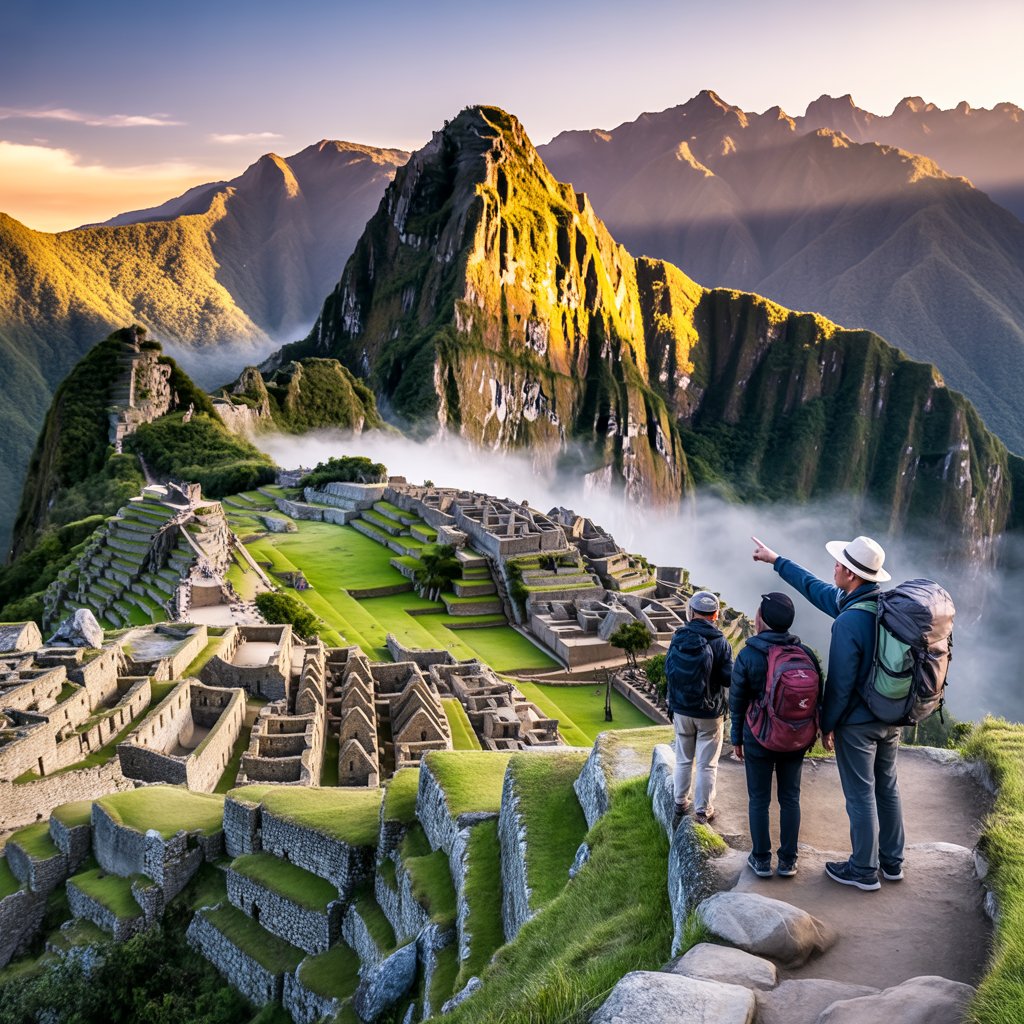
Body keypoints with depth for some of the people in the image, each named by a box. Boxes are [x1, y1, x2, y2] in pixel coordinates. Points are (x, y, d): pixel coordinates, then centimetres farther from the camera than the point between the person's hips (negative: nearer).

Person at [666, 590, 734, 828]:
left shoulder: (678, 638, -7)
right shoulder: (719, 643, -15)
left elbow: (668, 671, 0)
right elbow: (728, 678, -12)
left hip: (681, 710, 3)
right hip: (710, 713, -3)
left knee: (683, 759, 18)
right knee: (707, 763, 8)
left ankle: (680, 804, 27)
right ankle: (703, 811, 14)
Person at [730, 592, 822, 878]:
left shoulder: (747, 656, -14)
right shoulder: (806, 653, -6)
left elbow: (737, 703, -7)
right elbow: (817, 698, 2)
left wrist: (736, 738, 5)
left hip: (758, 739, -3)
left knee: (759, 799, 9)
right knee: (790, 798, 12)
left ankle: (761, 859, 16)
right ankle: (788, 860, 18)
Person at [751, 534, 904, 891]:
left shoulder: (848, 623, -28)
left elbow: (840, 683, -21)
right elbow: (818, 589, 10)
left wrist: (828, 724, -5)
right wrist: (776, 560, 16)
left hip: (857, 723, -8)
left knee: (860, 795, 6)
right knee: (886, 787, 19)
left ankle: (863, 870, 19)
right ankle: (892, 861, 32)